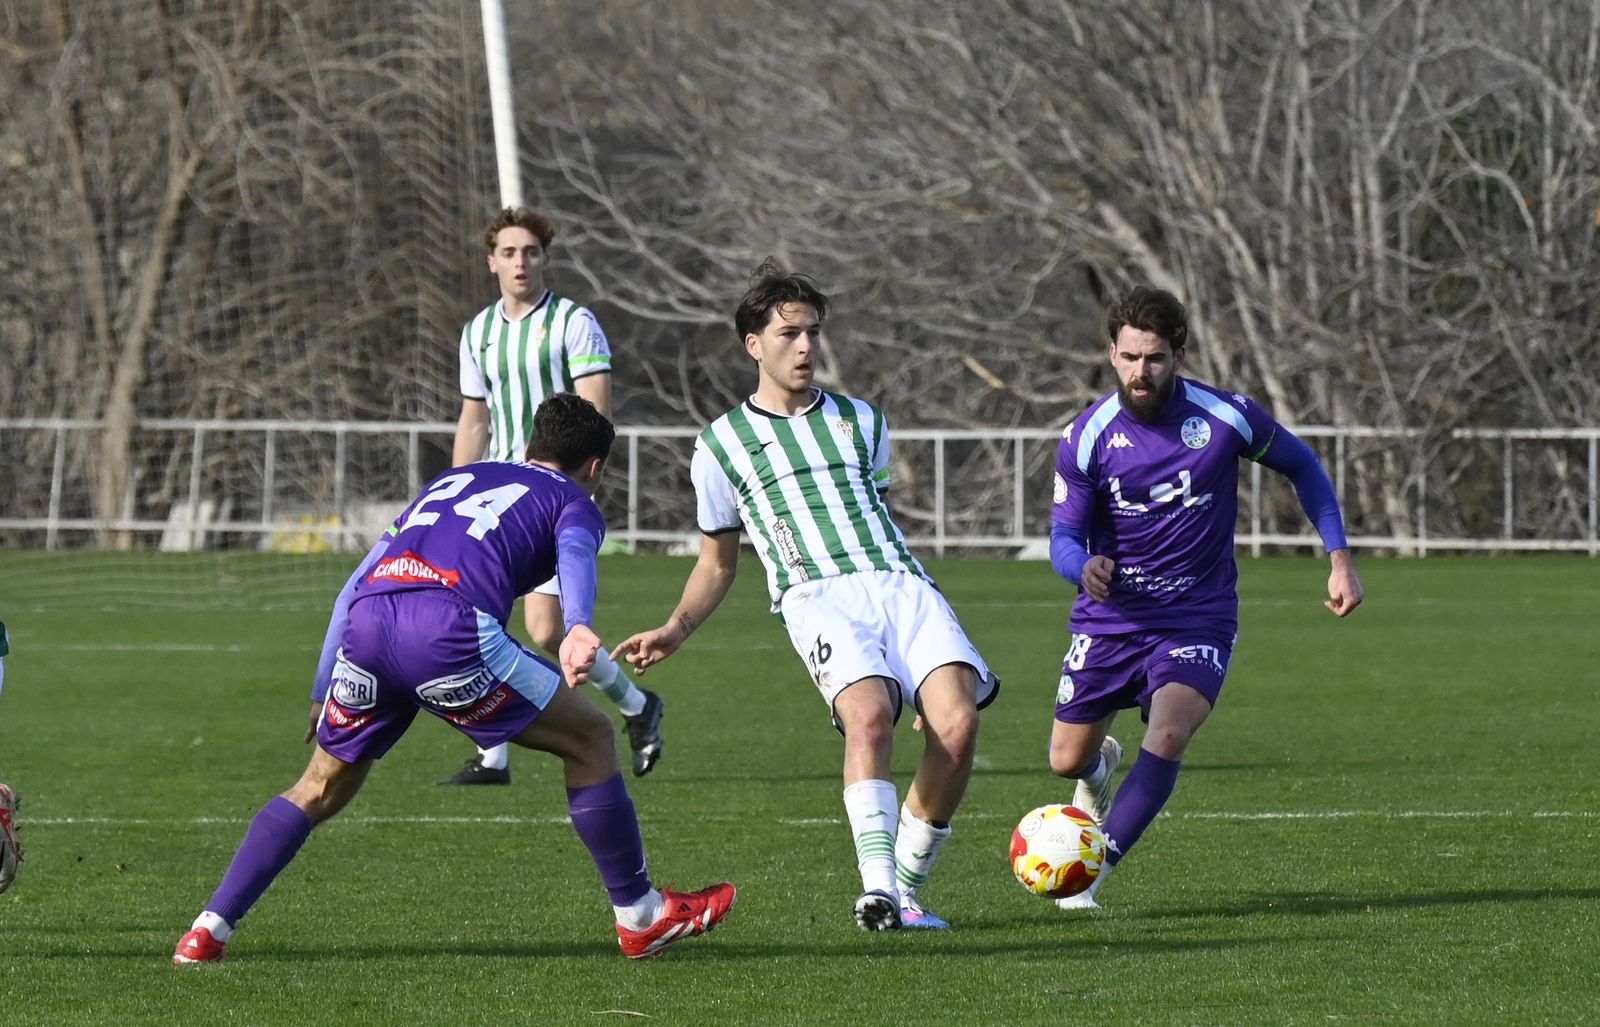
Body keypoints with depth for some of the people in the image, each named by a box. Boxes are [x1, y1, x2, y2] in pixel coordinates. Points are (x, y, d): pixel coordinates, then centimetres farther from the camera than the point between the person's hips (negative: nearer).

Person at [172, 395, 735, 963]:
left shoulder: (453, 480, 38)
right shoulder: (573, 503, 22)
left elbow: (352, 589, 36)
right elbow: (574, 555, -5)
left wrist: (323, 698, 41)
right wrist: (578, 628, -25)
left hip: (366, 620, 5)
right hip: (448, 630, -5)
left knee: (323, 787, 23)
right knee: (590, 738, 14)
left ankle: (207, 931, 14)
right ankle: (640, 916, 19)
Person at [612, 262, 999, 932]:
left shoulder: (860, 421, 25)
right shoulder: (722, 443, 16)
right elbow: (718, 562, 22)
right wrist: (676, 629, 7)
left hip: (902, 584, 3)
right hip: (818, 596, -3)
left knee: (957, 723, -23)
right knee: (869, 714, -34)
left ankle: (905, 890, -9)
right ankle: (878, 889, -41)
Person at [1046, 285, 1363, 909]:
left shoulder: (1225, 417, -12)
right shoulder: (1087, 436, -12)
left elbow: (1301, 465, 6)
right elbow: (1064, 536, -8)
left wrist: (1340, 559, 2)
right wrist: (1084, 566, -34)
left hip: (1199, 617, -2)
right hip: (1110, 617, 2)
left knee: (1168, 736, -27)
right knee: (1067, 761, 8)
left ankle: (1090, 873, -19)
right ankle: (1102, 768, 47)